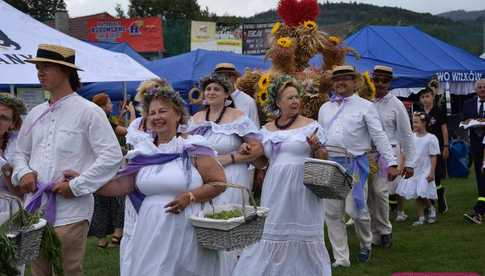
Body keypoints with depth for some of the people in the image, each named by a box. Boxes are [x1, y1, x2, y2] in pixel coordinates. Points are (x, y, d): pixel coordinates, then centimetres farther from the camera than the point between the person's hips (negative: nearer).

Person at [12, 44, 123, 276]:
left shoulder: (88, 112, -5)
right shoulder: (35, 114, 14)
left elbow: (112, 156, -11)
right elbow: (21, 152, 23)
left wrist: (76, 185, -13)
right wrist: (23, 172, 0)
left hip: (69, 211, -6)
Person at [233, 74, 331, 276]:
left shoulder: (311, 126, 0)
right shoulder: (267, 130, 10)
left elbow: (323, 159, 2)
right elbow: (261, 162, 17)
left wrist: (316, 148, -18)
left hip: (302, 191, -3)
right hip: (275, 191, 3)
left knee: (302, 236, 2)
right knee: (272, 235, 5)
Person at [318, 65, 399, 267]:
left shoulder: (365, 107, 1)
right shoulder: (325, 108, 14)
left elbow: (379, 136, -3)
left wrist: (391, 163, -9)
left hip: (355, 164, -4)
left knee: (355, 210, -6)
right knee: (332, 213, 3)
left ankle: (366, 245, 25)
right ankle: (341, 258, 12)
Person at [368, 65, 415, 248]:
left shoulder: (396, 105, 0)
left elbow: (406, 135, 2)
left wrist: (409, 163, 0)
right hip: (367, 153, 3)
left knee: (380, 191, -15)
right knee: (369, 194, 3)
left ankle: (385, 230, 5)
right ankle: (375, 235, 16)